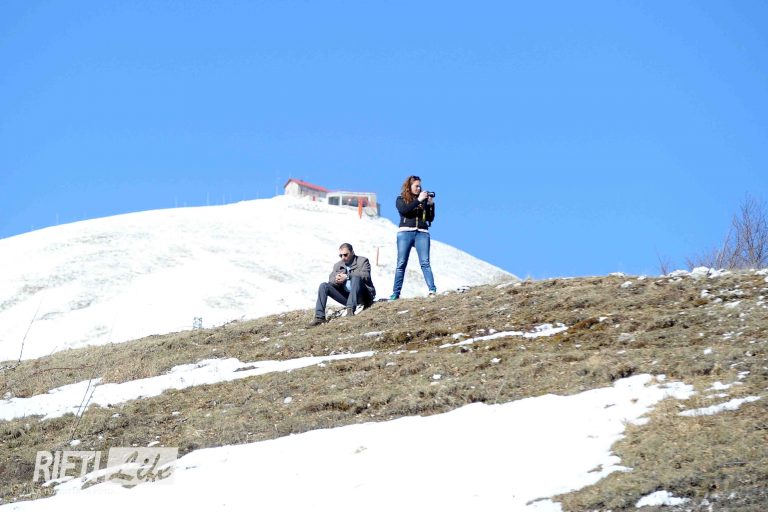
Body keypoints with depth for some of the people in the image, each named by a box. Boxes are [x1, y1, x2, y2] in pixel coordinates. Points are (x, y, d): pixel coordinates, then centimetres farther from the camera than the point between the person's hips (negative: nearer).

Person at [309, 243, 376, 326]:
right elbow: (331, 279, 6)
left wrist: (347, 277, -19)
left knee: (355, 278, -34)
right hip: (346, 296, 5)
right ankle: (320, 317, -18)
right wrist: (336, 280, -19)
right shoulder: (338, 265, 17)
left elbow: (365, 275, -14)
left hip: (363, 296, -5)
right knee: (324, 286, -10)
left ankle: (350, 309, -47)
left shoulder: (363, 261, 5)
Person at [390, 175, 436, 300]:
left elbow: (431, 218, 13)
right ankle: (396, 293, 0)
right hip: (405, 233, -1)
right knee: (401, 263, -2)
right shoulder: (401, 199, 11)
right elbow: (404, 210, -10)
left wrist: (431, 204, -1)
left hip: (422, 233, 1)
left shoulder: (423, 200, 15)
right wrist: (418, 200, -10)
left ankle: (432, 291, -21)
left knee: (425, 262, -11)